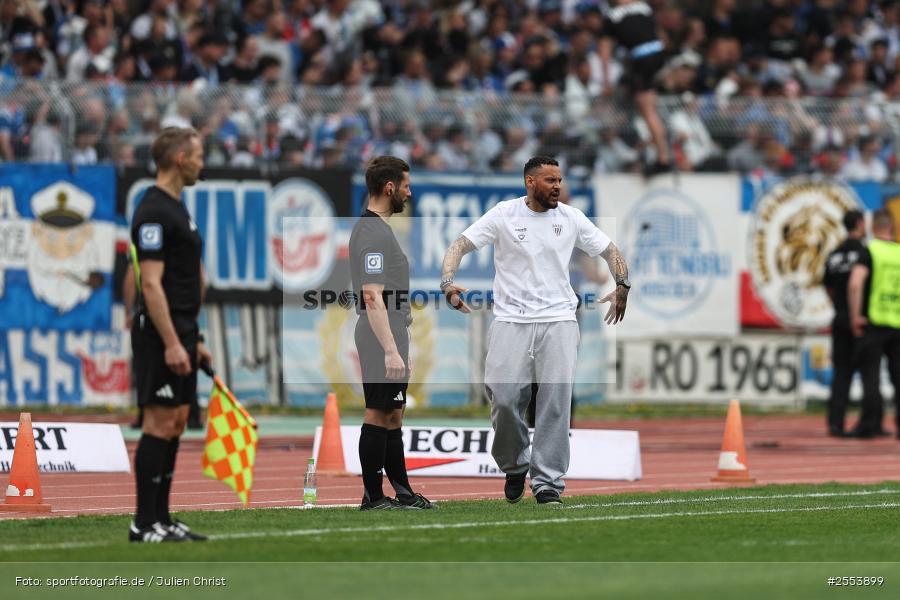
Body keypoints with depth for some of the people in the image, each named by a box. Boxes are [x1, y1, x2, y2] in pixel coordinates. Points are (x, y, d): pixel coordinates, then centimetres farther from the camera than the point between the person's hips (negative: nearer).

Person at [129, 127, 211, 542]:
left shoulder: (176, 209, 17)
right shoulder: (155, 212, -15)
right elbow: (151, 283, -21)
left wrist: (194, 340, 22)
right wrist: (171, 343, -24)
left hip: (180, 335, 10)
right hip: (161, 336, -10)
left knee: (175, 425, 10)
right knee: (160, 424, -9)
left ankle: (161, 519, 14)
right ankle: (144, 524, -7)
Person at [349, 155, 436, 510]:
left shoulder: (373, 228, 16)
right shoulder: (374, 233, -18)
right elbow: (373, 297, -24)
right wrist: (391, 350, -28)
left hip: (390, 339, 11)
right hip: (382, 339, -11)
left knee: (393, 416, 13)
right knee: (378, 416, -6)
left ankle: (403, 493, 18)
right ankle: (373, 497, -3)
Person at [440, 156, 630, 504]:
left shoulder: (571, 218, 7)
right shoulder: (504, 215, 1)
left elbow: (610, 251, 14)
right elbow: (460, 245, 1)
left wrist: (622, 286, -5)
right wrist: (448, 282, -17)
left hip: (558, 320, 1)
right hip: (511, 321, -1)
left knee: (556, 399, -9)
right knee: (504, 398, -10)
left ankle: (547, 482, -3)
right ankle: (515, 466, 15)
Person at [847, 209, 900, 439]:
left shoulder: (870, 251, -6)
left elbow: (855, 284, -19)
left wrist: (855, 315, -10)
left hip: (874, 323, -4)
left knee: (870, 374, 1)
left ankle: (870, 424, -1)